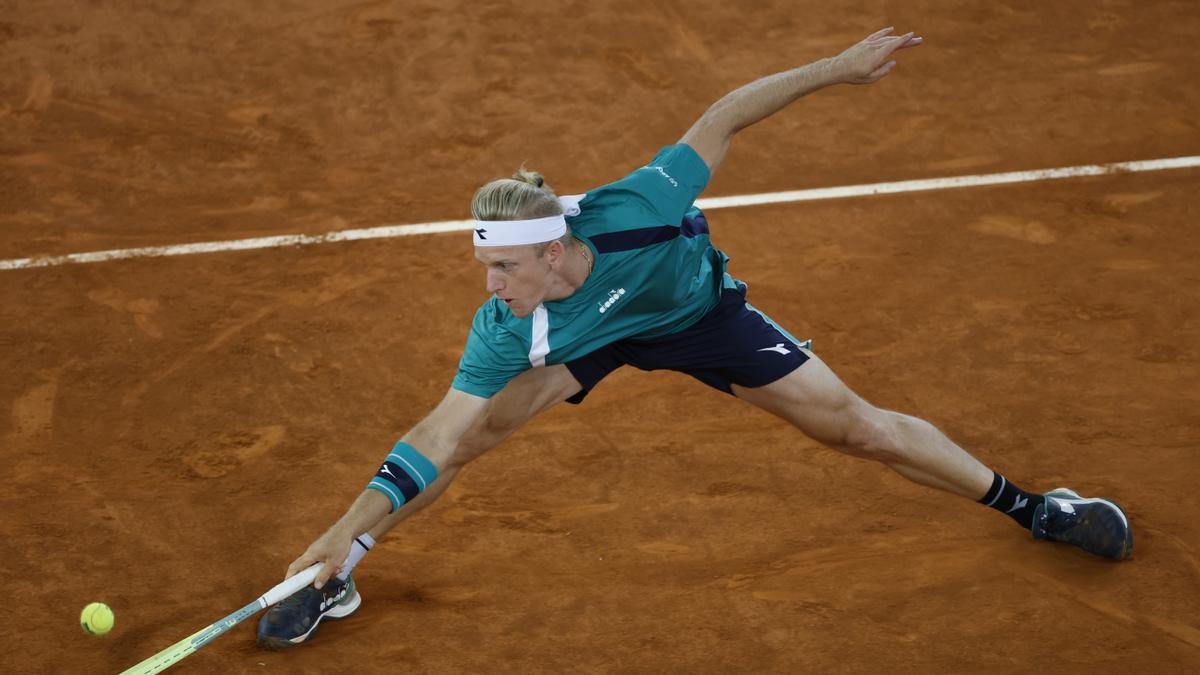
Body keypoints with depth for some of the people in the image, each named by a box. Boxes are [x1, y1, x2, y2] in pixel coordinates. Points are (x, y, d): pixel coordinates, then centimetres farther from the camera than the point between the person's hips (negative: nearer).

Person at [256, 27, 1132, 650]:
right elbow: (435, 442, -35)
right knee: (465, 429, -20)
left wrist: (836, 68, -26)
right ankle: (334, 579, -1)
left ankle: (1027, 507, 23)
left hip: (698, 310, 0)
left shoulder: (635, 209, -43)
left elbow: (723, 121, -30)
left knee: (860, 427, 1)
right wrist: (343, 532, -42)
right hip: (586, 337, 0)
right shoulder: (505, 331, -37)